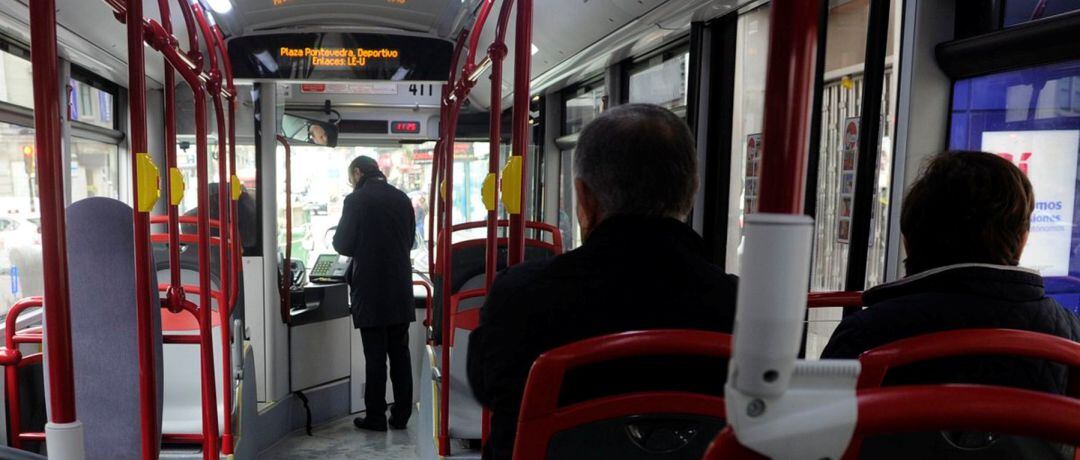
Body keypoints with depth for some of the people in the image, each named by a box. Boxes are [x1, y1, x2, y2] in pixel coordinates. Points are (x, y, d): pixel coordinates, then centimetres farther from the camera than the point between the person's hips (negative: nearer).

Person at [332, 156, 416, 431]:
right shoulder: (402, 199, 7)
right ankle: (401, 416, 17)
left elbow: (343, 245, -7)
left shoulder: (356, 200, -9)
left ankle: (376, 417, 11)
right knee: (400, 354, 11)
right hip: (400, 290, 5)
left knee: (375, 357, 3)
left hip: (370, 291, -5)